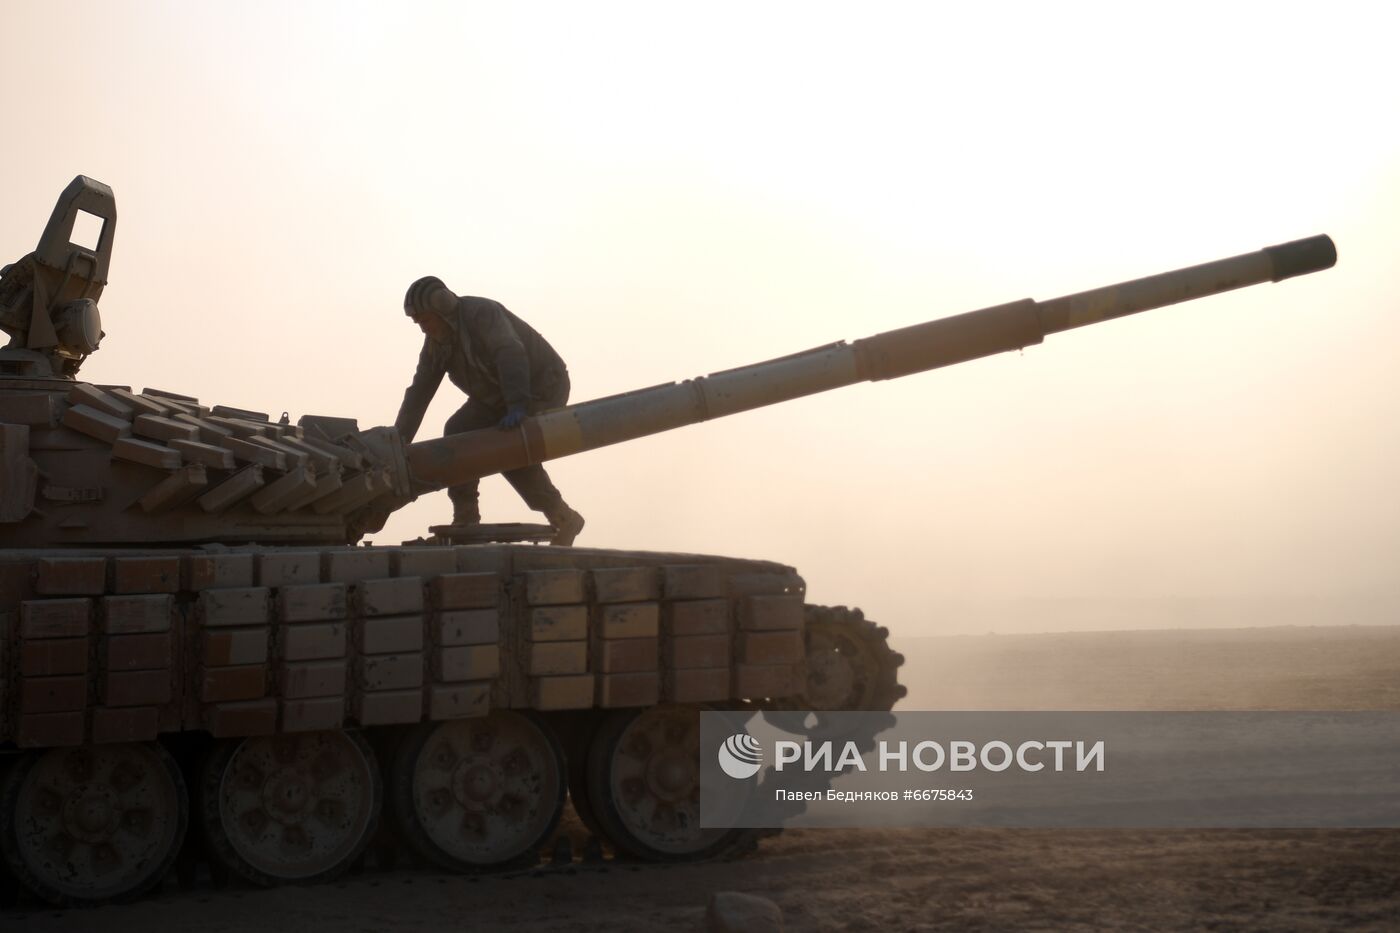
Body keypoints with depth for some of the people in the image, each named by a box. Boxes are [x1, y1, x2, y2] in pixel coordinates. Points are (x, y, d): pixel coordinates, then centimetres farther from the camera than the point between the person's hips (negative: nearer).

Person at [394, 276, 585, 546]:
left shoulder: (481, 313, -27)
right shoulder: (436, 343, -3)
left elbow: (511, 354, -42)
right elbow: (419, 392, -6)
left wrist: (517, 406, -55)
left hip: (542, 386, -8)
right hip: (498, 395, 8)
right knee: (458, 433, -9)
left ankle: (563, 519, -4)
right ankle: (465, 519, -2)